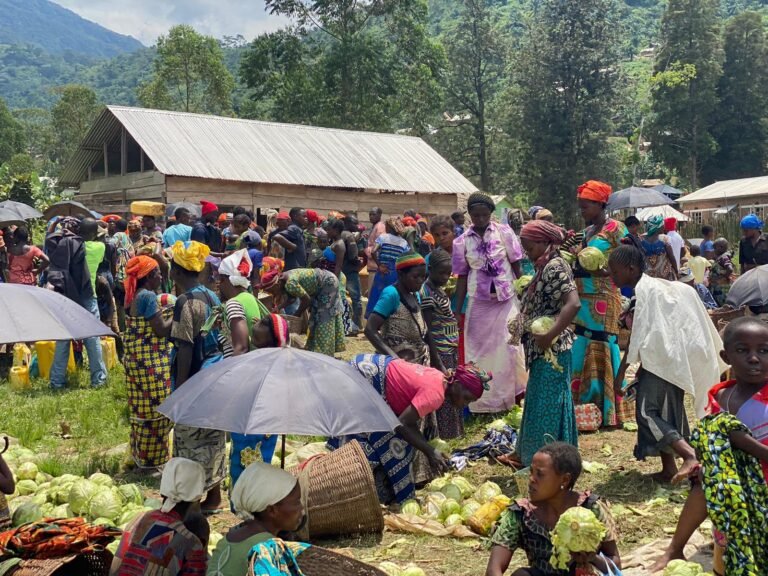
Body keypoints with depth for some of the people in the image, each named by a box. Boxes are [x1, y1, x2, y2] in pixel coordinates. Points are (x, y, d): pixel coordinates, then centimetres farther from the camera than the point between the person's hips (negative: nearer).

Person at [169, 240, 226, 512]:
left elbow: (185, 347, -19)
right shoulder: (212, 297, 8)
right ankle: (214, 495, 26)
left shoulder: (186, 301, -16)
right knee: (213, 435, 15)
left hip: (196, 379, -8)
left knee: (190, 437, 2)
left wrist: (180, 386, -15)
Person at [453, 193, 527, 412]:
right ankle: (483, 401, 19)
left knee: (510, 346, -6)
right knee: (480, 351, 7)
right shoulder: (462, 242, 0)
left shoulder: (504, 232, -3)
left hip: (507, 299, -1)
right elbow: (462, 277, 5)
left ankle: (516, 394, 11)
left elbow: (516, 266, 0)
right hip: (479, 303, 1)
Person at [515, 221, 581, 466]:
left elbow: (573, 303, -28)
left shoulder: (554, 267, -16)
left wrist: (549, 335, -27)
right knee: (541, 404, 17)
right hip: (543, 349, 10)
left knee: (547, 405, -3)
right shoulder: (545, 267, 13)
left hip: (551, 349, -10)